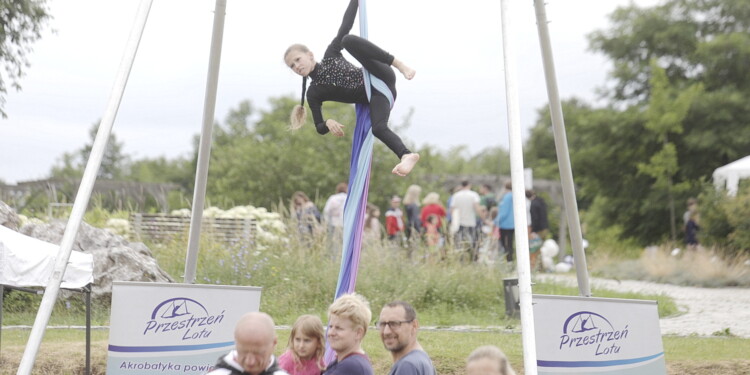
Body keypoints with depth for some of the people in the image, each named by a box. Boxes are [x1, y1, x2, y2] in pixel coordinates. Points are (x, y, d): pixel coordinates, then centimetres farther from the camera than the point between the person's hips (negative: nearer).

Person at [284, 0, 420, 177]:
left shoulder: (331, 54, 8)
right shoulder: (314, 93, 6)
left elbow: (346, 25, 8)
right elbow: (320, 128, 4)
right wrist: (328, 123, -19)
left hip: (382, 80, -1)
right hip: (377, 97, 1)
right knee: (378, 128, -34)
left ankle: (400, 65, -30)